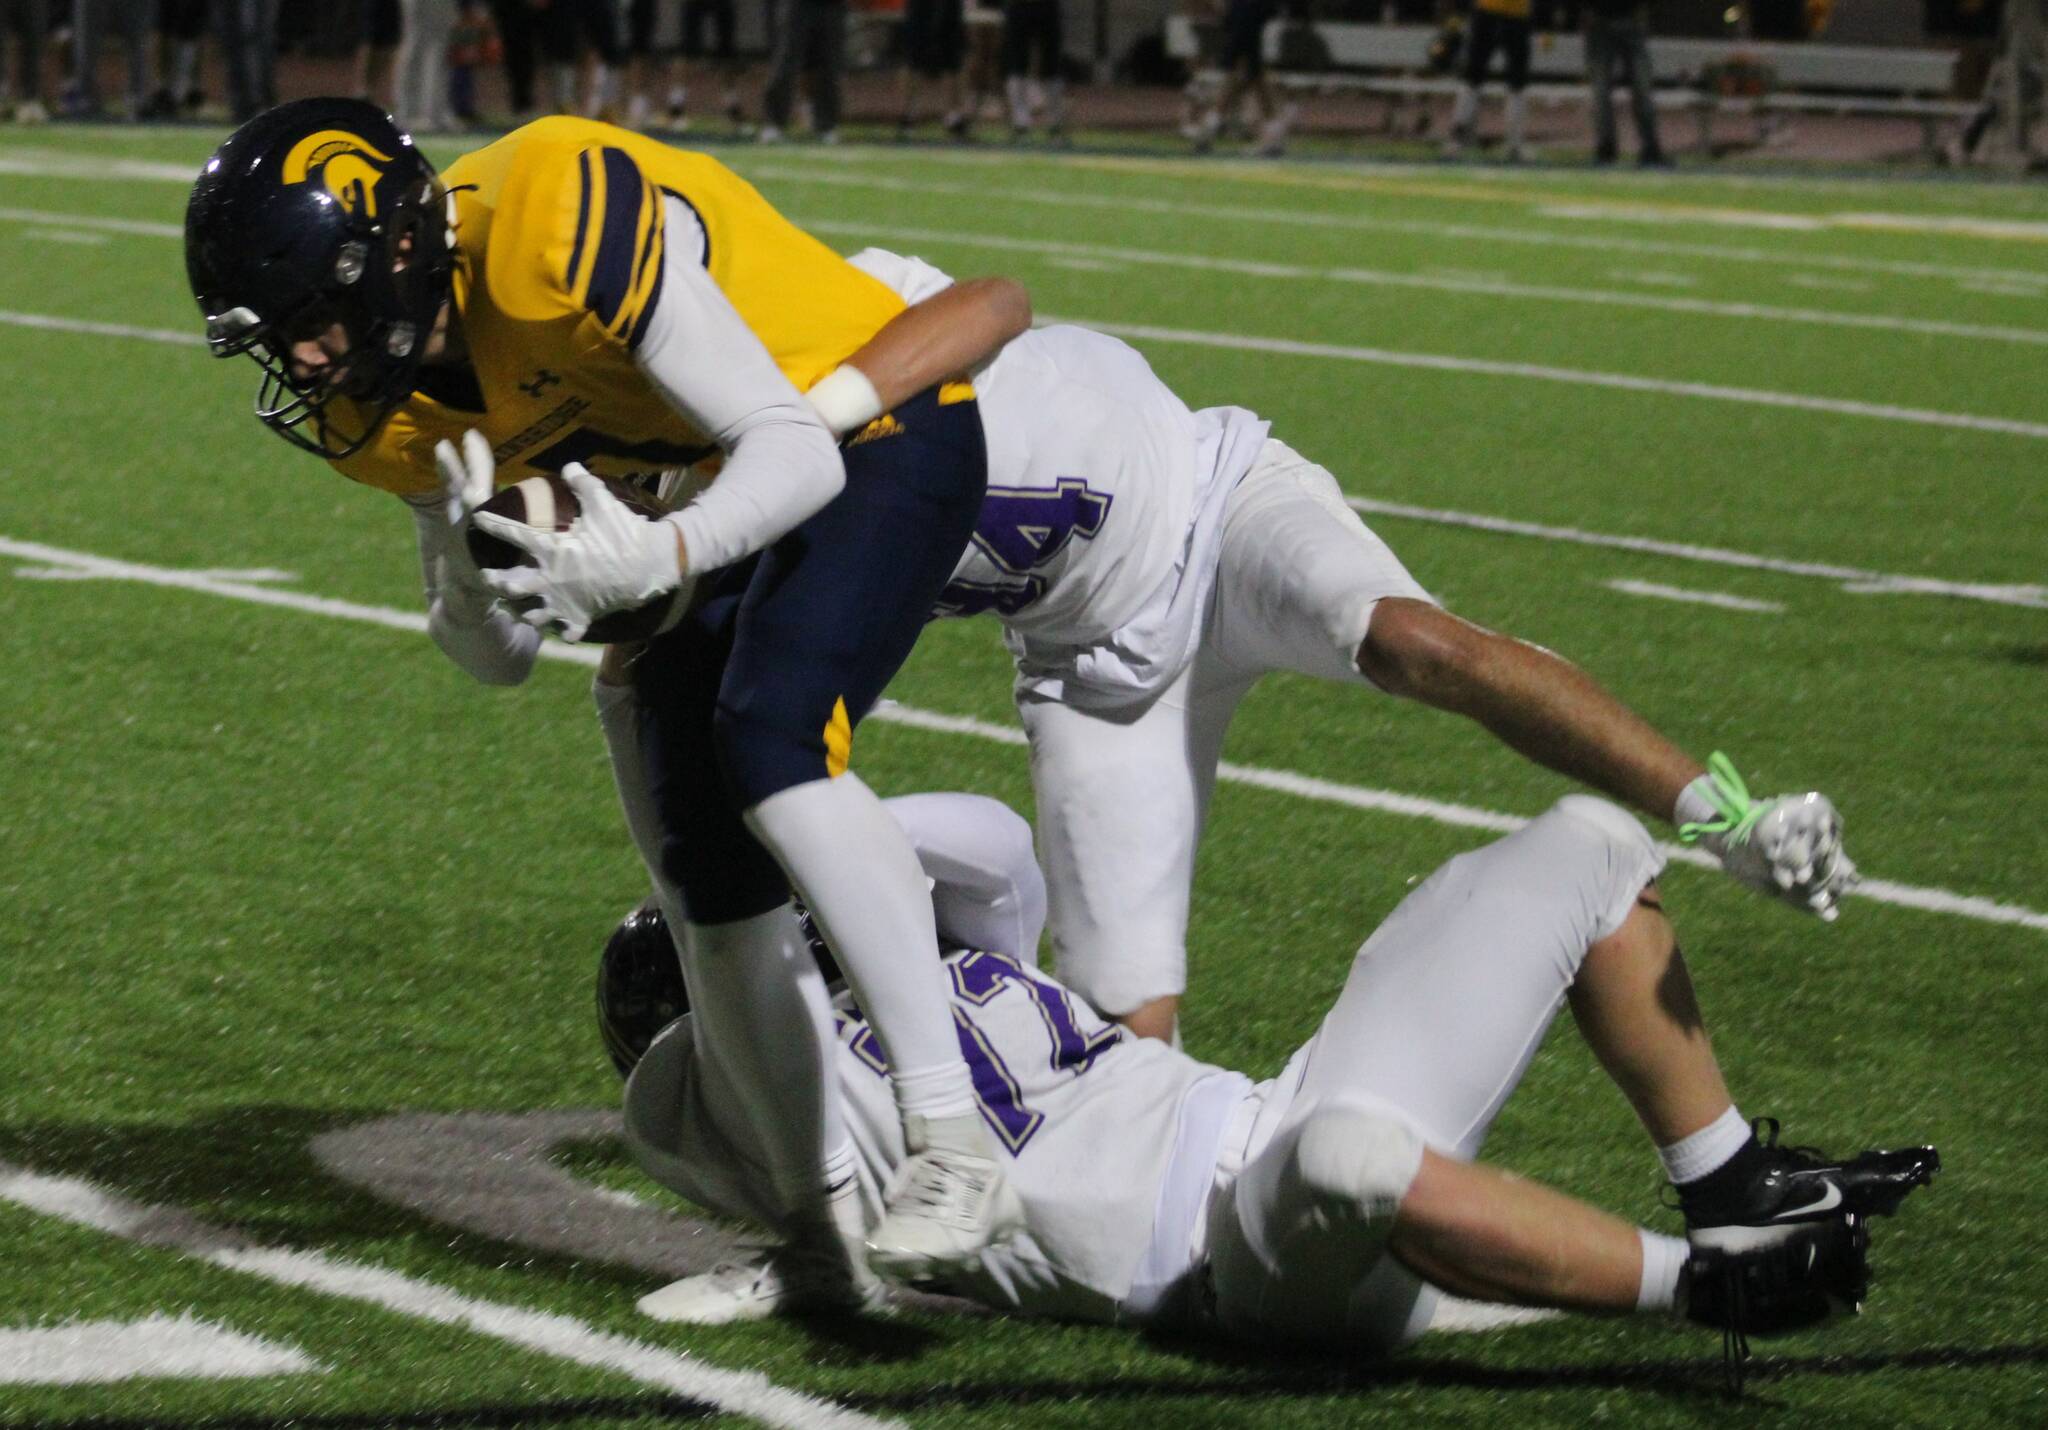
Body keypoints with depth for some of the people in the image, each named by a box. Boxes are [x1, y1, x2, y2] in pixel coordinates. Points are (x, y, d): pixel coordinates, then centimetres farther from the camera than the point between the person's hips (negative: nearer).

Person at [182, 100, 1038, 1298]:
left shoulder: (563, 225, -34)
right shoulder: (396, 412, -8)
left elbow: (795, 453, -33)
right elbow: (499, 657, -1)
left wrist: (652, 561, -50)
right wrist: (471, 562, -24)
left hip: (875, 443, -8)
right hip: (728, 492, 9)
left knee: (770, 740, -29)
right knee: (714, 861, 5)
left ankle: (957, 1152, -28)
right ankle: (832, 1226, 17)